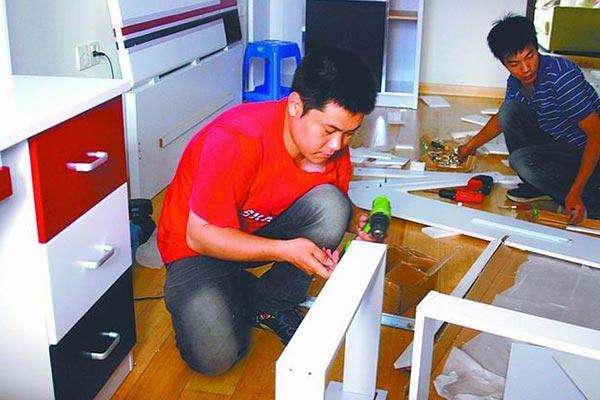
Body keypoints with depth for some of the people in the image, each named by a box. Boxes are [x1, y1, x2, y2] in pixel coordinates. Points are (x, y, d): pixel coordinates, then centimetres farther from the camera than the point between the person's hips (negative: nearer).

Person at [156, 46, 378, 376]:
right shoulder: (235, 139, -33)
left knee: (330, 204, -24)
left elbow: (337, 213, 1)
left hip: (266, 228, 5)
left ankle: (271, 303, -4)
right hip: (198, 246, -5)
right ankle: (237, 293, 10)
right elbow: (201, 235, -27)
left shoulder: (333, 144, -14)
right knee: (214, 357, -23)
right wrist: (285, 250, -35)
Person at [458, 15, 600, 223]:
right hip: (557, 144, 7)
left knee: (521, 159, -28)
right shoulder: (515, 83, -3)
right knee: (510, 110, -9)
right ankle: (536, 185, 3)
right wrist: (469, 147, 28)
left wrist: (575, 193, -30)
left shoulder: (561, 75, -27)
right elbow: (502, 119, 20)